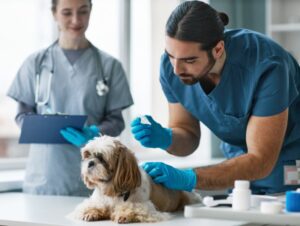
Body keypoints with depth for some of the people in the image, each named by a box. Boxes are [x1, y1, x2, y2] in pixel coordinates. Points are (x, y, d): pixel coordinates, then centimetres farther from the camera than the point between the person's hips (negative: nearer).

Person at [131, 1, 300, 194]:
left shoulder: (265, 66, -33)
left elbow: (260, 161, -31)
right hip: (243, 163, 4)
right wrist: (165, 139, -28)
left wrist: (189, 178, -40)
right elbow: (188, 136, -5)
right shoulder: (172, 64, -18)